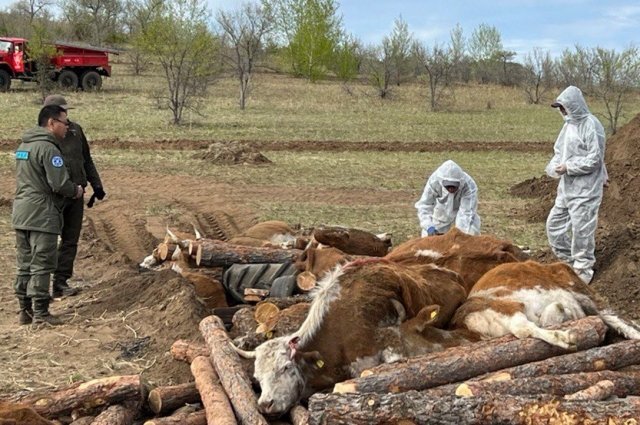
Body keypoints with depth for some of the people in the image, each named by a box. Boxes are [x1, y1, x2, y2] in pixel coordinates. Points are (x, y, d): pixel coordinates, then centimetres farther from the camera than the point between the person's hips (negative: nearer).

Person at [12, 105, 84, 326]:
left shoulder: (23, 146, 16)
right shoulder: (48, 148, -15)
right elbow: (60, 184, -20)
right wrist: (76, 191, 1)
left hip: (20, 214, 9)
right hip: (42, 216, -9)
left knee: (24, 265, 12)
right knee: (42, 265, -3)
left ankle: (25, 310, 18)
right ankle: (40, 312, 1)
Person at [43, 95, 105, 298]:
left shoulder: (75, 130, 9)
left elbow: (87, 160, 18)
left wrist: (96, 185, 12)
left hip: (75, 195, 6)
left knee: (70, 240, 8)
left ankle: (61, 282, 15)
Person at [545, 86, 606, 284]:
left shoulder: (591, 126, -15)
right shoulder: (569, 124, 10)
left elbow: (595, 159, -18)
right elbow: (559, 151, 17)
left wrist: (568, 167, -19)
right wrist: (555, 165, -4)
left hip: (585, 190, -9)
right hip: (566, 187, 9)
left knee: (581, 230, -2)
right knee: (554, 224, 13)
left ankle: (583, 271, 12)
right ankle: (569, 260, 29)